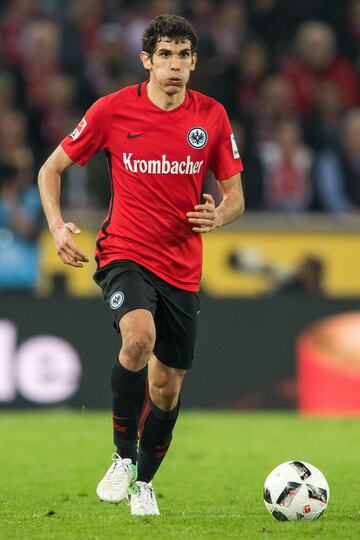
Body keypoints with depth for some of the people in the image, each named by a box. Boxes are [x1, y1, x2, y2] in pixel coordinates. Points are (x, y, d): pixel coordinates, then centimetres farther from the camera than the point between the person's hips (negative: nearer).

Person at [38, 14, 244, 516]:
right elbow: (51, 169, 5)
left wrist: (218, 215, -15)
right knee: (139, 337, -32)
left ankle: (144, 482, 31)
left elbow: (235, 197, 8)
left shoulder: (212, 116, 1)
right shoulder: (112, 110, -5)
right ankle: (123, 458, -17)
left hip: (182, 267, 3)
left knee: (167, 385, 8)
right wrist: (57, 227, -9)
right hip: (126, 253, -3)